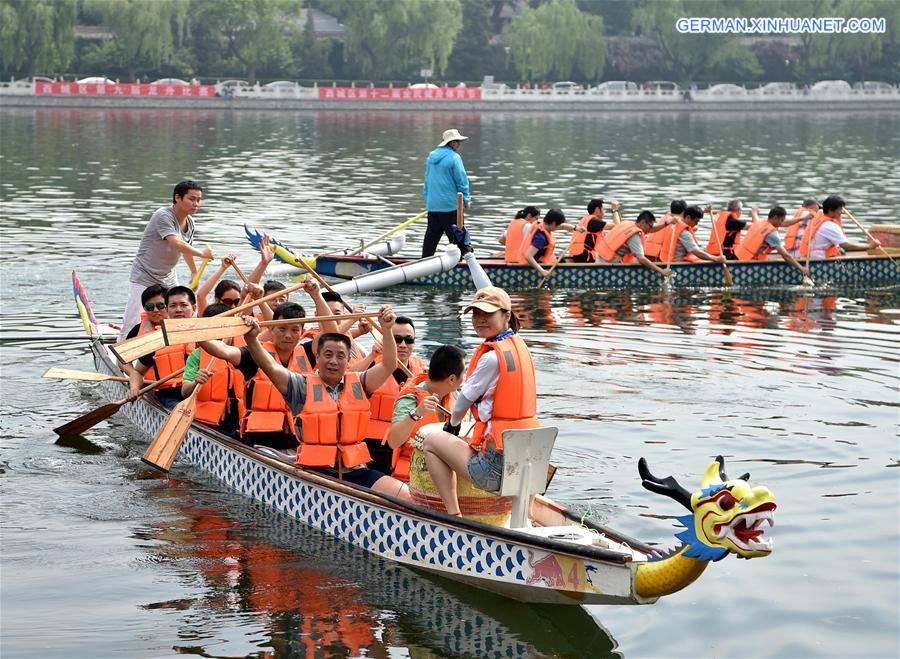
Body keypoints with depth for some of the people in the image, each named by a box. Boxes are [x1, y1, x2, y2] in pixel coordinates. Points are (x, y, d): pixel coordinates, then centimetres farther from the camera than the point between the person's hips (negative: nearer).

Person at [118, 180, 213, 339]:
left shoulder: (189, 222, 5)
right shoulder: (163, 216, -22)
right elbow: (177, 244, -35)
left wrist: (195, 274, 31)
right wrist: (202, 253, -24)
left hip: (168, 279, 8)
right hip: (144, 278, -8)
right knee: (131, 326, -12)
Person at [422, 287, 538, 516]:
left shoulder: (492, 358, -16)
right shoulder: (519, 346, 10)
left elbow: (465, 399, -2)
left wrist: (453, 424, 20)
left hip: (496, 467, -9)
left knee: (432, 440, 13)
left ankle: (454, 513, 5)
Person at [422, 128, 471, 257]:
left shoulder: (431, 156, 11)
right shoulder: (454, 158, -13)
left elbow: (427, 181, 17)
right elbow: (461, 181, -11)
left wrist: (427, 200, 23)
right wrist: (466, 199, -1)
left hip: (432, 204, 7)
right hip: (450, 204, -7)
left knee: (432, 233, 14)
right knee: (456, 235, -1)